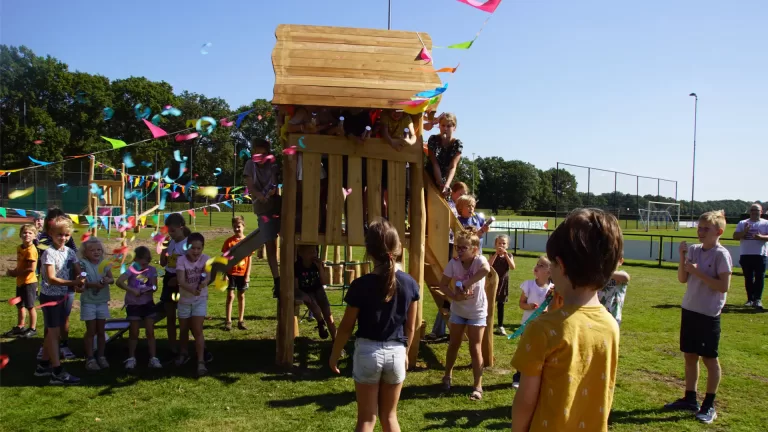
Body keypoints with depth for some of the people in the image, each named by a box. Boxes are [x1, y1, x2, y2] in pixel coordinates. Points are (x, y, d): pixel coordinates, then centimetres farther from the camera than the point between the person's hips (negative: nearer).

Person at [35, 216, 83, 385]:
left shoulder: (70, 252, 3)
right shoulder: (49, 252, -17)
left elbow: (79, 273, 4)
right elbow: (51, 279, -23)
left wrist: (79, 283, -18)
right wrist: (73, 283, -32)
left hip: (62, 295, 7)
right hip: (49, 296, -7)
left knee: (54, 331, 15)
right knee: (54, 331, -5)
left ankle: (43, 365, 29)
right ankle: (58, 372, -2)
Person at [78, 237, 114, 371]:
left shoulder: (104, 263, 2)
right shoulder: (83, 264, -9)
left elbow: (112, 279, -4)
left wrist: (107, 280, -26)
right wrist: (94, 284, -30)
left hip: (102, 301, 3)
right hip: (88, 302, -3)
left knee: (101, 330, 11)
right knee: (91, 331, 2)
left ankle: (101, 356, 20)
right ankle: (90, 358, 11)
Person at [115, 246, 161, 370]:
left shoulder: (152, 270, -5)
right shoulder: (132, 269, -14)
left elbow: (154, 287, -6)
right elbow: (119, 282, -25)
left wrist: (146, 290, -27)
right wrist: (133, 290, -31)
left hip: (148, 304, 2)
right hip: (133, 305, -2)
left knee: (150, 332, 4)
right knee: (134, 333, 8)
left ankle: (153, 358, 9)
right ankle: (131, 359, 21)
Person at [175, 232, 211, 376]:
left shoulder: (205, 259, -14)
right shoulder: (181, 260, -16)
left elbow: (208, 276, -31)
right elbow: (181, 281, -29)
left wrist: (204, 283, -55)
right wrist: (191, 289, -48)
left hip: (200, 300, -1)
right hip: (184, 299, 2)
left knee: (197, 330, -11)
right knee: (183, 330, 17)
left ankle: (201, 362, -8)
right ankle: (184, 353, 41)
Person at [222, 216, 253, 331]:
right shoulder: (229, 241, -4)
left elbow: (249, 260, 1)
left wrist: (247, 275, -4)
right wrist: (224, 273, -7)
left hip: (243, 274, 1)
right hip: (231, 273, -1)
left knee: (241, 296, 9)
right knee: (230, 296, 0)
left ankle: (241, 321, 17)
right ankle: (228, 321, 6)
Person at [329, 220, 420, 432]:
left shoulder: (361, 285, -14)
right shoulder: (410, 283, -5)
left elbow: (346, 326, -6)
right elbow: (410, 327, 4)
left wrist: (334, 354, 9)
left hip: (368, 351, -2)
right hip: (396, 352, 3)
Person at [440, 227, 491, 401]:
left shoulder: (479, 260, -23)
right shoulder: (453, 263, -13)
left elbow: (486, 269, -48)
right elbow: (443, 285, -8)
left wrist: (465, 284, -41)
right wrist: (455, 296, -26)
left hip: (477, 312, -3)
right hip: (458, 310, 3)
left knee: (475, 348, 1)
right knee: (454, 344, 16)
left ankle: (478, 386, 13)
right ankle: (447, 376, 37)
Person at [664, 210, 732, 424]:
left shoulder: (721, 254, -12)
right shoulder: (693, 250, 6)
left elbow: (724, 286, -18)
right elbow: (682, 279, 7)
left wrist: (698, 272, -21)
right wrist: (682, 256, -4)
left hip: (709, 314, -6)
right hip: (689, 310, 7)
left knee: (709, 358, 4)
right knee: (689, 355, 13)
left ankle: (709, 406, 15)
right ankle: (690, 399, 25)